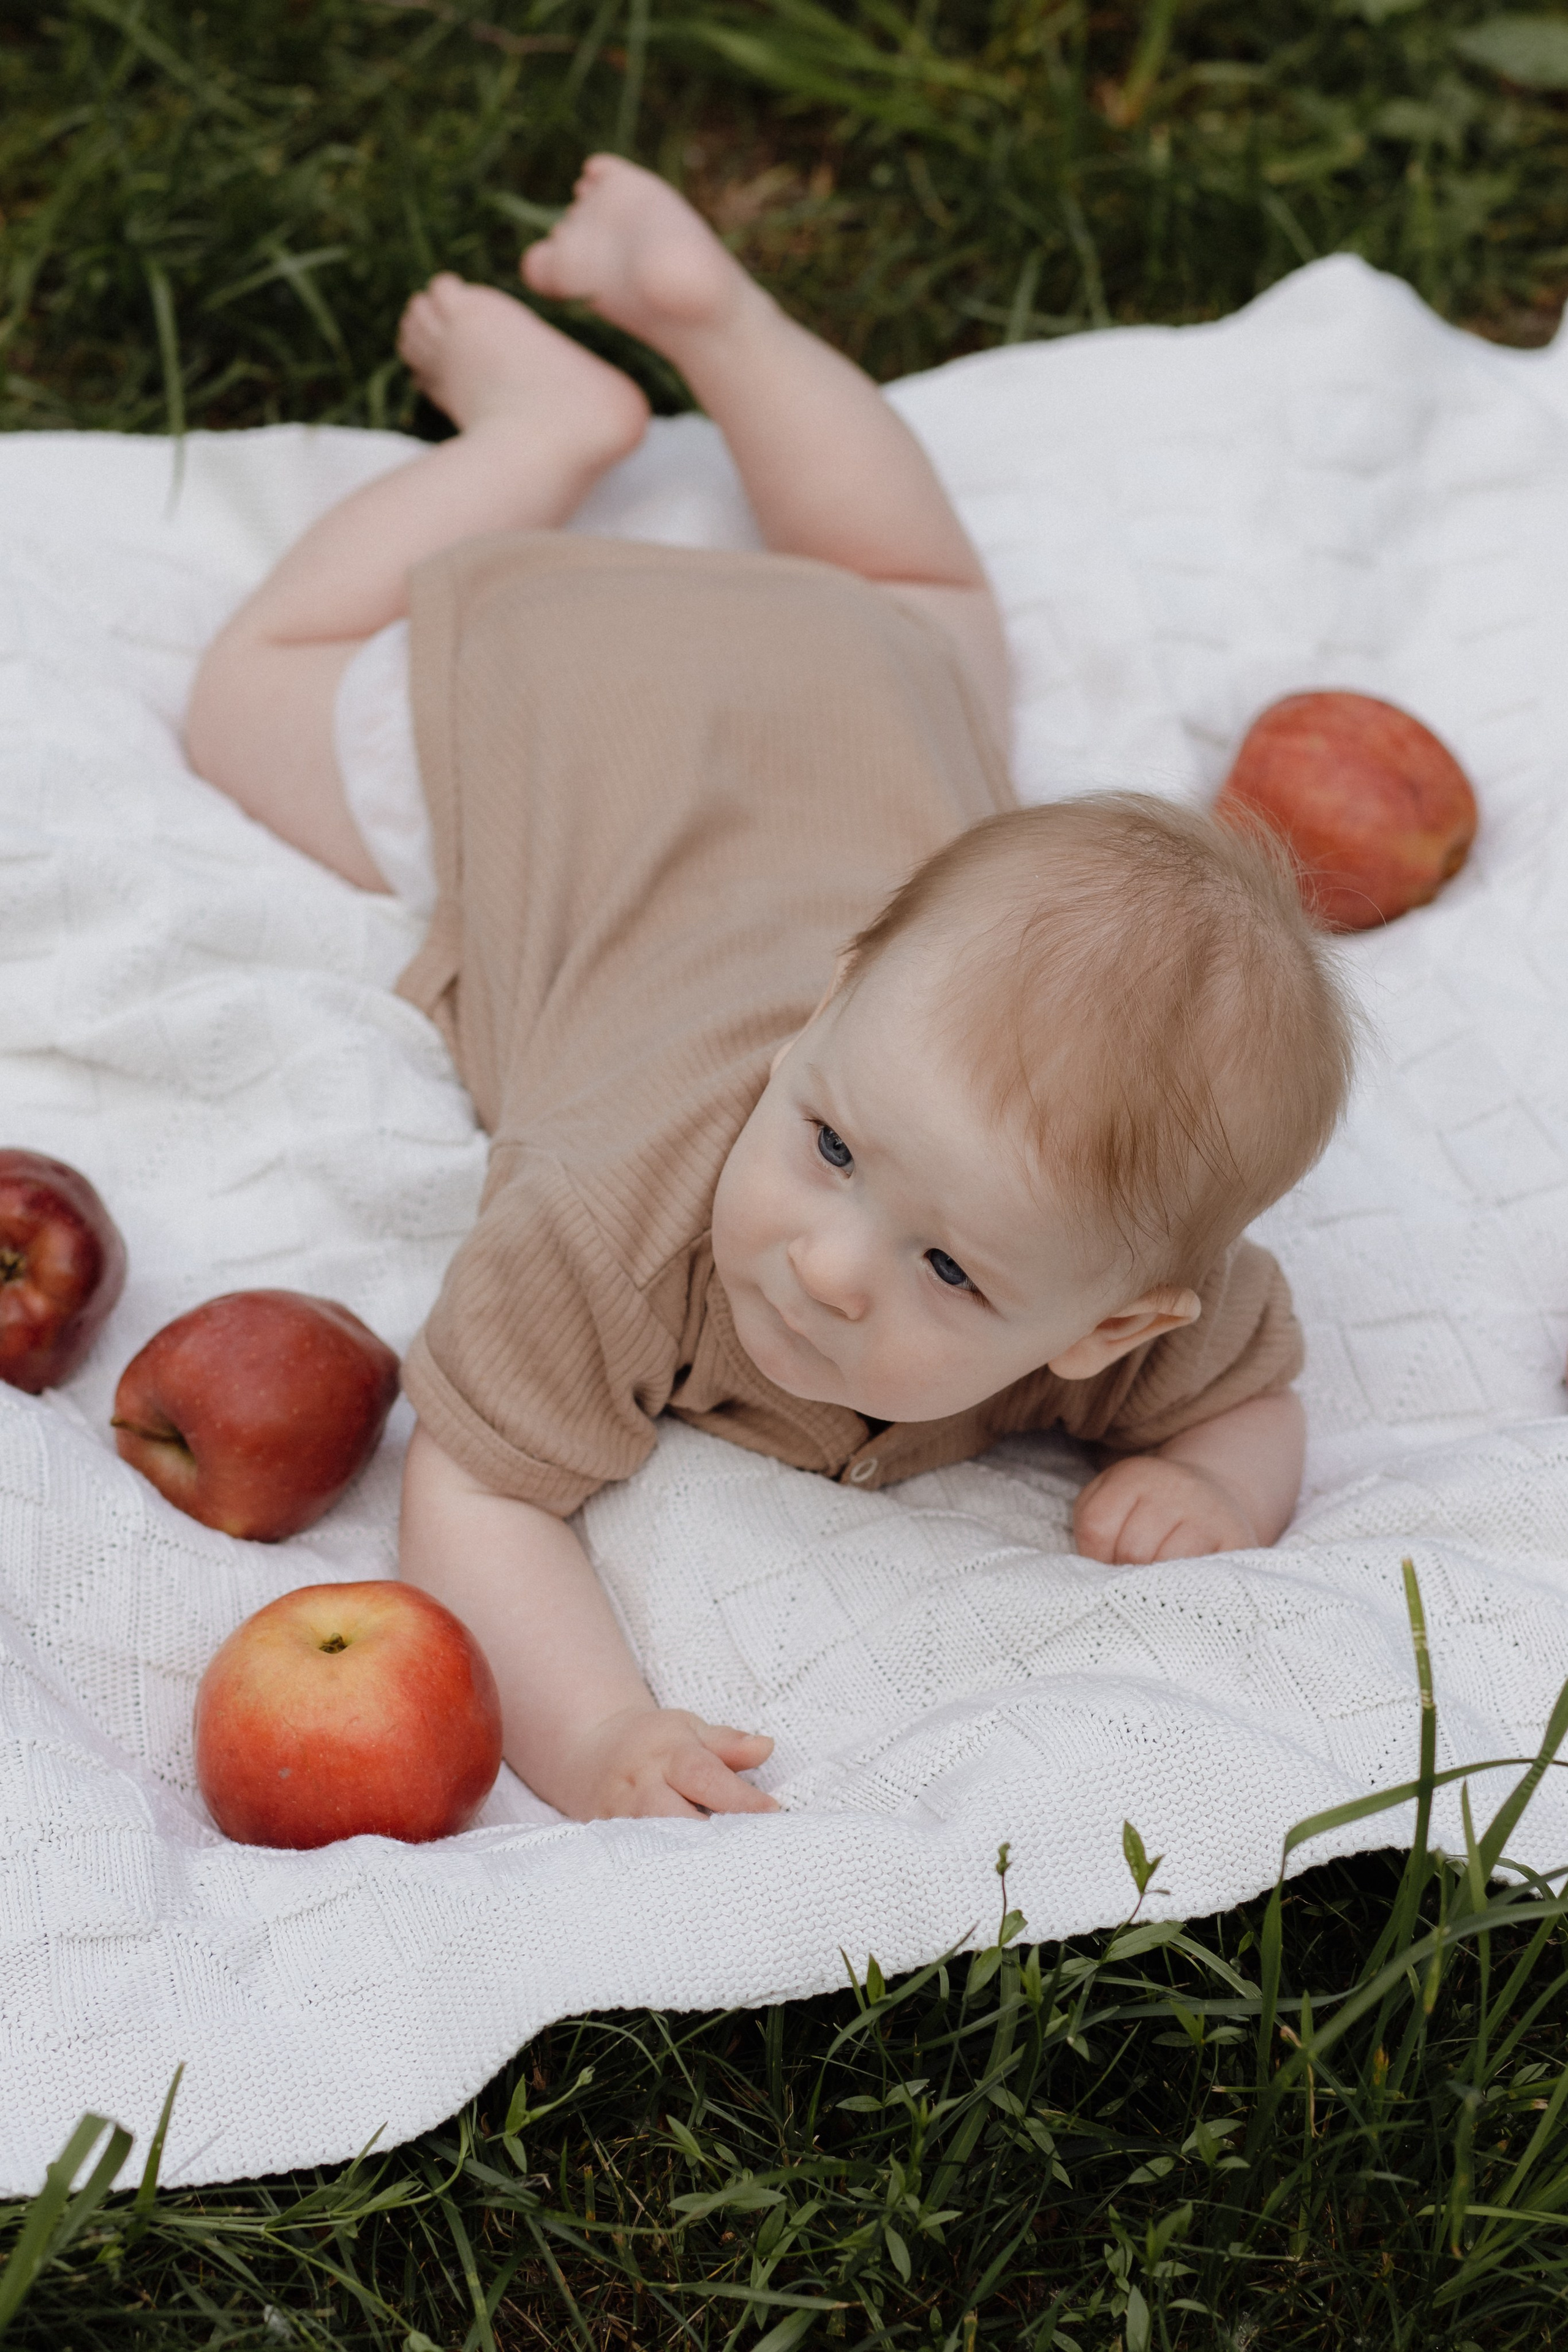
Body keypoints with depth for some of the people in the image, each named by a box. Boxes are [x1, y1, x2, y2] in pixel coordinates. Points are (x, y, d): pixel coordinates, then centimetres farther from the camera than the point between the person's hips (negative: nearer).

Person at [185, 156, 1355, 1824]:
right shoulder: (616, 1225, -47)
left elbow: (1257, 1406, -17)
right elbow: (477, 1494, -39)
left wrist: (1210, 1485, -40)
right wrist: (590, 1734, -57)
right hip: (559, 720, -2)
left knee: (921, 614, 37)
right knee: (261, 696, 25)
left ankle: (705, 310, 43)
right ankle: (544, 427, 34)